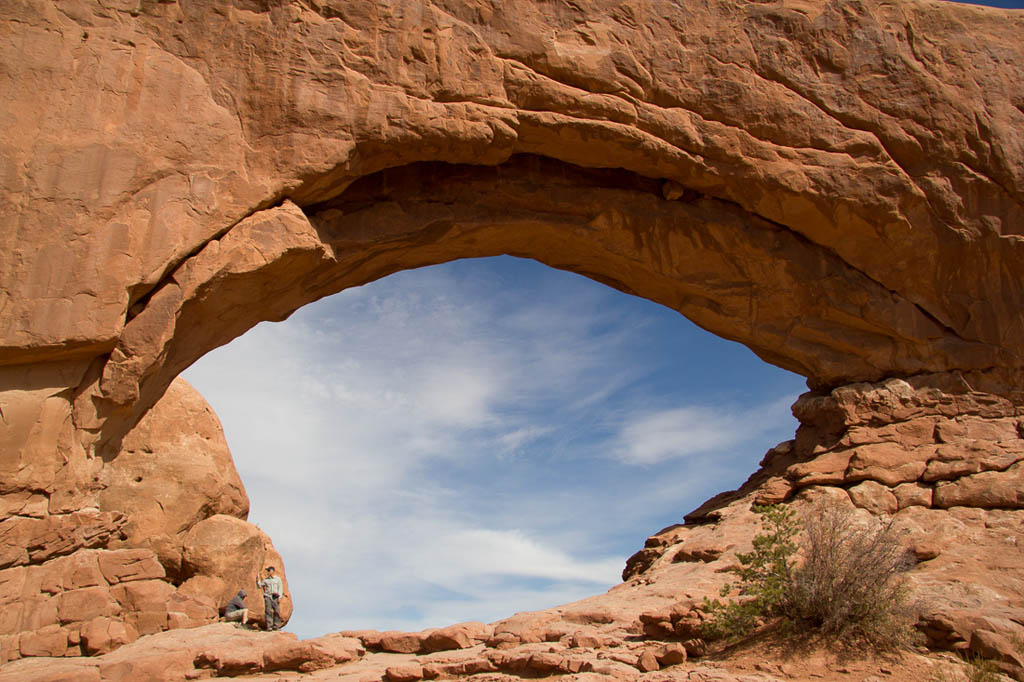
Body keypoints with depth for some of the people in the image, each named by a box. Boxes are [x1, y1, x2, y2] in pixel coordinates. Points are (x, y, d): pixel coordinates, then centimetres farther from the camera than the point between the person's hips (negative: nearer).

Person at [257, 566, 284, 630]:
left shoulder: (278, 579, 11)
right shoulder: (266, 580, 16)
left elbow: (280, 588, 6)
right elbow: (260, 586, 16)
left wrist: (279, 597, -5)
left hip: (275, 597, -1)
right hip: (267, 596, 1)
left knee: (277, 611, -8)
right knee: (268, 611, -9)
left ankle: (276, 626, -3)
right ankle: (269, 626, -8)